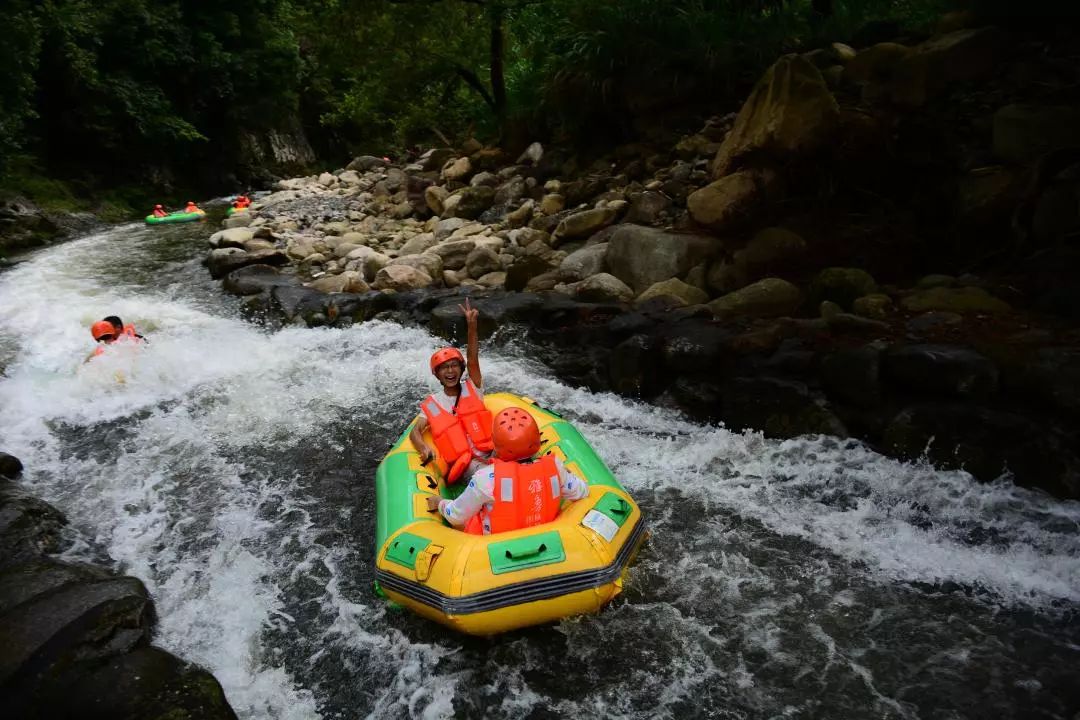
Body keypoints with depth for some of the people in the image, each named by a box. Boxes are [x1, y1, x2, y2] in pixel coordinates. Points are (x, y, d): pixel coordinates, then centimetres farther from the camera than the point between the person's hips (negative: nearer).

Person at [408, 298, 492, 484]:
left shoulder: (472, 388, 14)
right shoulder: (432, 403, 14)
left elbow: (473, 360, -1)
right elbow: (415, 432, 7)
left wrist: (472, 326, -17)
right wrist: (424, 448, -17)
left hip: (490, 454, 2)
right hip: (464, 464, -2)